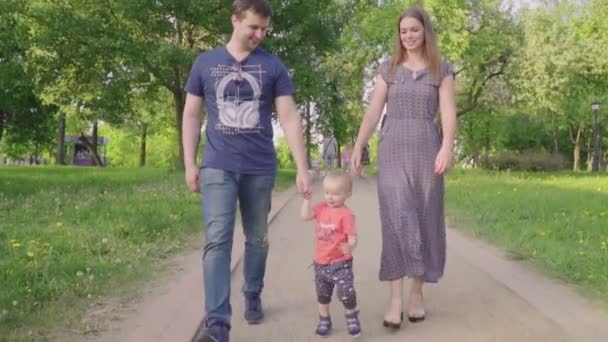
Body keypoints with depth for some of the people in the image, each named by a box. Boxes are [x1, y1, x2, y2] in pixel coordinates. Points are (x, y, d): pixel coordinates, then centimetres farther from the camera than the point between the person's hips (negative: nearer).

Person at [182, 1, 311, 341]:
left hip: (261, 168, 1)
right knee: (218, 241, -10)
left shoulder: (273, 66, 2)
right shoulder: (206, 63, 5)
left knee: (258, 239, 12)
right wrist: (189, 163, 4)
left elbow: (289, 117, -1)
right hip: (218, 167, -1)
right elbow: (192, 115, 9)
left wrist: (303, 168, -7)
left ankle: (253, 297, 33)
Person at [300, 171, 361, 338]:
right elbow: (306, 216, 0)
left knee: (346, 292, -10)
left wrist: (350, 247, -43)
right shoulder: (322, 208, 0)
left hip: (341, 263, -6)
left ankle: (352, 316, 18)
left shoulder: (346, 214, -18)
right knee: (322, 294, 17)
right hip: (321, 262, 6)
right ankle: (324, 320, 36)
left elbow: (352, 237, -22)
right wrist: (307, 198, -5)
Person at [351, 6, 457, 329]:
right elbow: (373, 111, 7)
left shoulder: (442, 70, 7)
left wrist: (447, 147, -18)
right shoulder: (388, 68, 10)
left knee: (424, 220, 4)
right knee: (396, 219, -9)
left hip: (426, 150, 0)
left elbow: (448, 112, -3)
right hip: (392, 150, 0)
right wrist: (358, 146, 0)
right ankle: (396, 299, -8)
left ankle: (417, 293, 15)